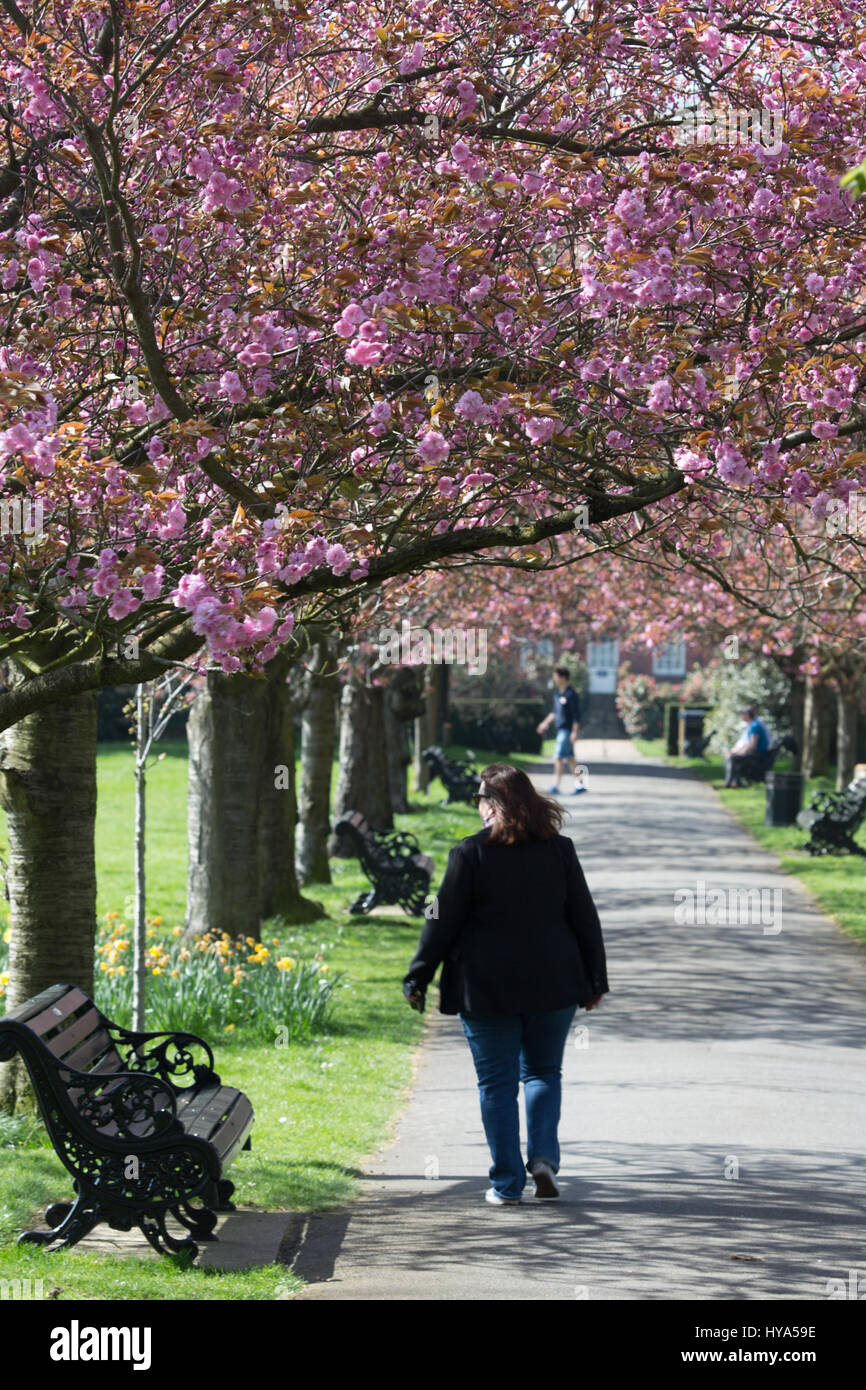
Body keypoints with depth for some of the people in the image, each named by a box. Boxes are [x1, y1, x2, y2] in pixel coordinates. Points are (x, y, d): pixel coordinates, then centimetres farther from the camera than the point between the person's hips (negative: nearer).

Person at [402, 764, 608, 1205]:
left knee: (497, 1083, 5)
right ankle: (544, 1156, -3)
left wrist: (418, 978, 2)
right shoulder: (559, 849, 2)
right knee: (543, 1071, 17)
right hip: (551, 985, 3)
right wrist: (595, 981, 13)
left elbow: (443, 921, -6)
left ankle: (506, 1182, 5)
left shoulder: (470, 853, -8)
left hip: (486, 988, -3)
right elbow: (585, 919, 5)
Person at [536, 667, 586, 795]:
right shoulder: (557, 693, 13)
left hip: (567, 730, -9)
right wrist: (546, 723, 26)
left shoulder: (571, 694, -14)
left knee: (558, 757, -10)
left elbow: (576, 715, -16)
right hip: (561, 729, 9)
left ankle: (556, 786, -7)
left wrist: (575, 732, -20)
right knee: (570, 758, 11)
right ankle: (579, 785, 15)